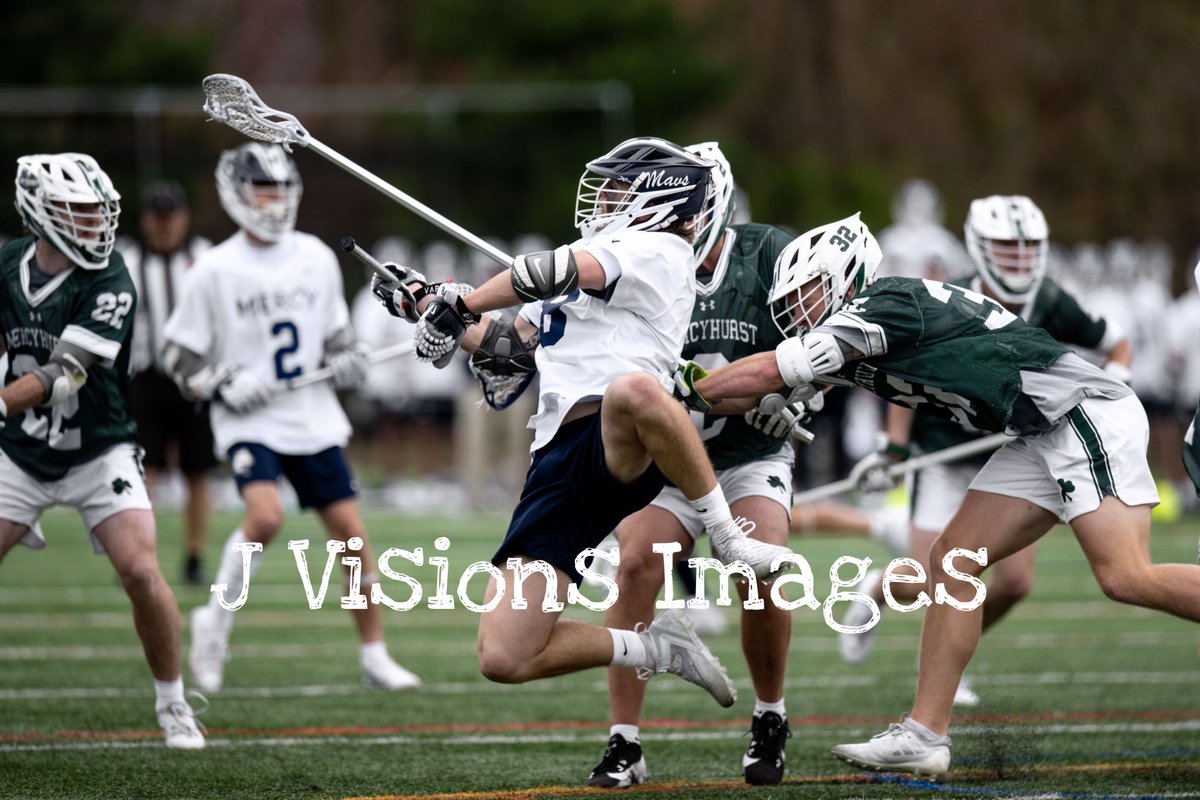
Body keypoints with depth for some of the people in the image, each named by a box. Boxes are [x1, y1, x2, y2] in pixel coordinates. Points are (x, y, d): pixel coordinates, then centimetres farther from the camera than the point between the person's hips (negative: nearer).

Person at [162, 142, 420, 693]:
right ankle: (215, 622, -6)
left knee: (351, 532, 1)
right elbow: (181, 359, -2)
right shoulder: (214, 271, -6)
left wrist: (345, 357, 1)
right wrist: (224, 385, -17)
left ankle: (375, 656, 12)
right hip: (249, 423, -4)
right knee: (265, 517, -27)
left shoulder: (315, 258, 6)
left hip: (314, 420, 4)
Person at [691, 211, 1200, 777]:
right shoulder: (852, 345, 14)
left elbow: (769, 374, -12)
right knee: (953, 561, 3)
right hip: (1043, 439, 10)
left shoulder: (884, 305, -14)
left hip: (1087, 413, -10)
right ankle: (925, 735, 2)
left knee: (1125, 577, -20)